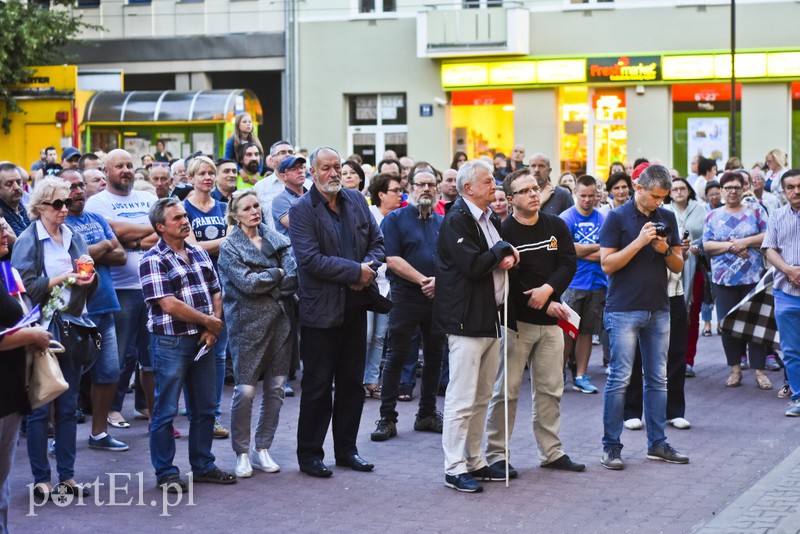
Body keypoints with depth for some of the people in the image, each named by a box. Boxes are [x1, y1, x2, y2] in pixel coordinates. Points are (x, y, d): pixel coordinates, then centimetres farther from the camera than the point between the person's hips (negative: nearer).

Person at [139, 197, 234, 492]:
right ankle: (165, 473, 10)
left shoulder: (199, 254, 11)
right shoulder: (153, 261, -11)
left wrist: (212, 329, -4)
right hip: (170, 343, -7)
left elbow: (216, 292, 12)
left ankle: (203, 465, 25)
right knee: (165, 412, 1)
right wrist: (209, 321, -10)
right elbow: (170, 305, -17)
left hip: (202, 341, 7)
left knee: (204, 409, 13)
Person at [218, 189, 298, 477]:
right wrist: (278, 274, -4)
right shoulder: (230, 248, -1)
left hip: (281, 321, 4)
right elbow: (248, 283, -13)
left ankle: (262, 449, 18)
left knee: (276, 388, 6)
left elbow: (295, 274, -2)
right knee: (245, 391, -5)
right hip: (249, 324, -4)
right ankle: (242, 454, 8)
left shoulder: (276, 239, 11)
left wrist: (265, 283, -14)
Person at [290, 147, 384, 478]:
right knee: (317, 385, 1)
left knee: (352, 382, 13)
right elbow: (311, 259, -19)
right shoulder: (302, 210, -10)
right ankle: (309, 454, 11)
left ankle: (346, 449, 24)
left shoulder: (356, 201, 8)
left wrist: (369, 269, -10)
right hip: (320, 310, -6)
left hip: (355, 305, 6)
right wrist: (356, 270, -18)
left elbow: (377, 242, 11)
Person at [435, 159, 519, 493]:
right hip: (466, 320, -10)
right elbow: (473, 265, -23)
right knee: (462, 399, -7)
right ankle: (454, 468, -3)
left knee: (482, 398, 14)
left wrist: (508, 259, 1)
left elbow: (507, 257, 26)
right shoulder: (457, 220, -12)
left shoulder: (490, 219, 17)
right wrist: (503, 251, -7)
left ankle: (474, 461, 22)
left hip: (491, 318, 10)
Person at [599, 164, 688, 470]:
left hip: (659, 309, 5)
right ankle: (611, 446, 1)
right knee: (619, 379, -5)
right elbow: (607, 264, -10)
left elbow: (678, 266, 11)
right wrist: (639, 242, -17)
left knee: (658, 379, 8)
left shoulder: (667, 218, 10)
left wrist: (665, 250, -10)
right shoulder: (617, 218, -4)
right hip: (624, 310, -5)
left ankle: (657, 443, 16)